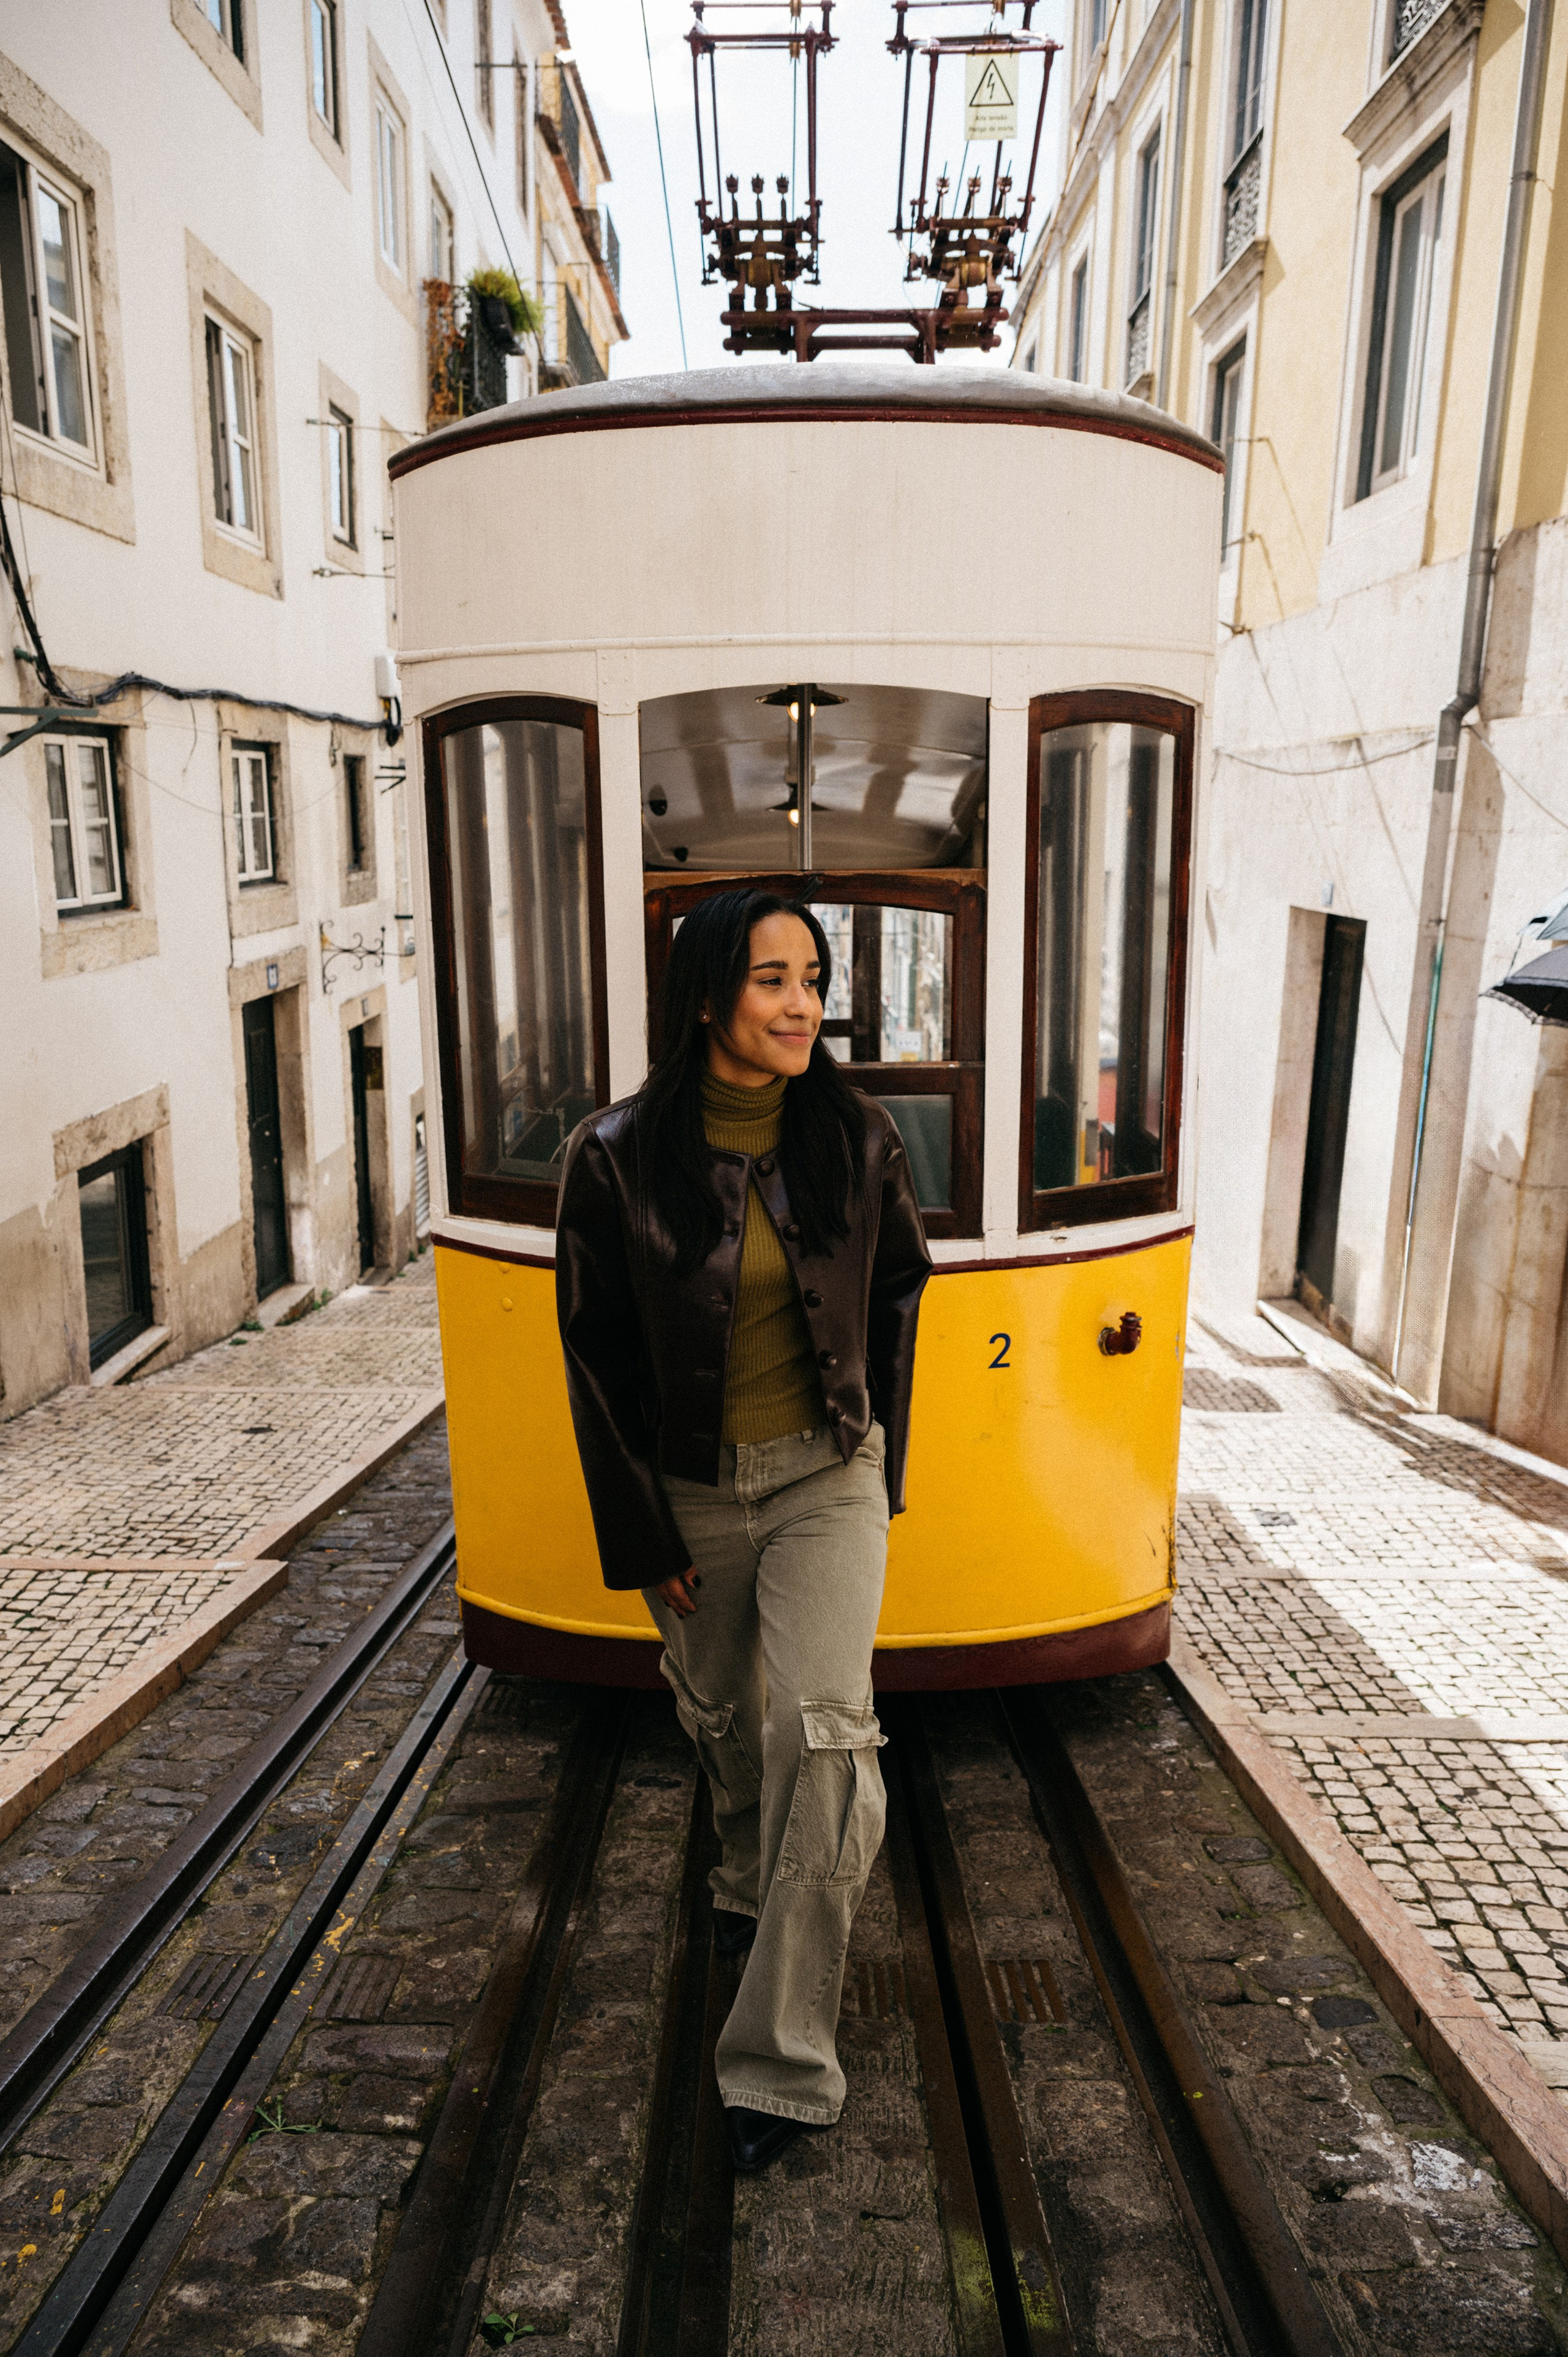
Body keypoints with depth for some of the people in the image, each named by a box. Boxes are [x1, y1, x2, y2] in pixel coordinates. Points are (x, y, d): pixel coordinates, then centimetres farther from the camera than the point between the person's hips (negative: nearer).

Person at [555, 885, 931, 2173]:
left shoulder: (857, 1135, -8)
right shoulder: (618, 1157, -14)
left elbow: (900, 1283, 8)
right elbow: (597, 1358, -7)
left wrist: (880, 1455, 11)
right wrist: (641, 1537, -4)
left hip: (825, 1476, 0)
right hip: (689, 1488, 0)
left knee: (822, 1727, -10)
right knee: (722, 1716, 20)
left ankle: (784, 2058, 6)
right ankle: (748, 1889, 53)